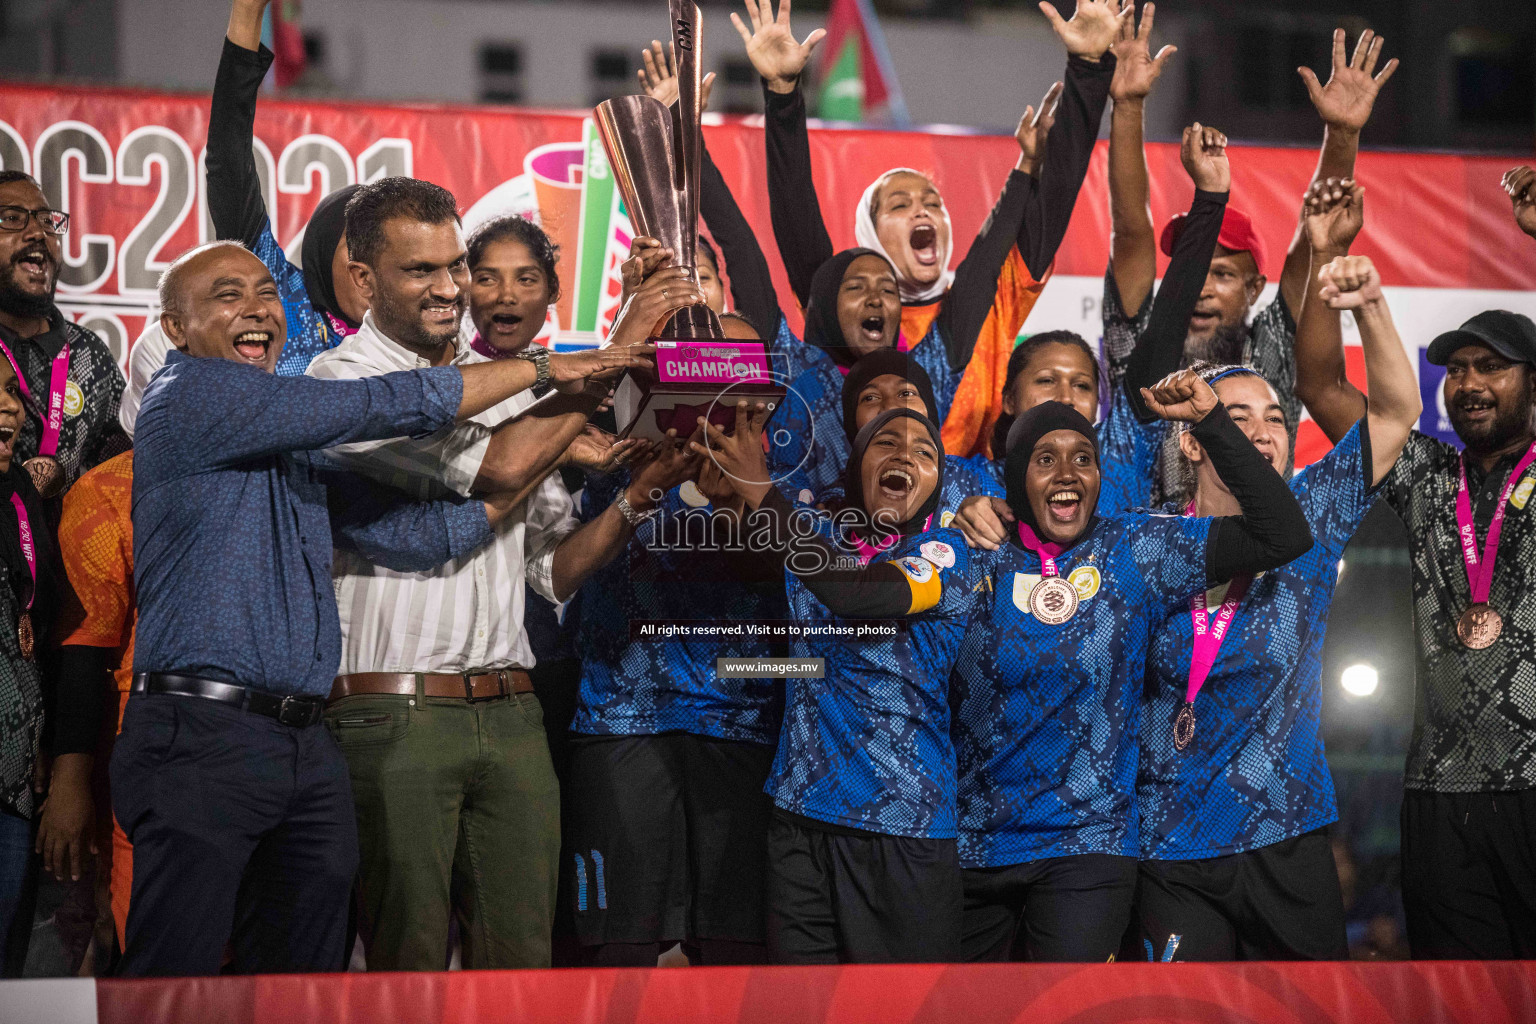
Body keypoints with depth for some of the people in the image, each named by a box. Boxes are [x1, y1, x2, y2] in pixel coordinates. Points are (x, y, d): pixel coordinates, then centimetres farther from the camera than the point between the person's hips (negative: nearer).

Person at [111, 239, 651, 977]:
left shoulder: (293, 446, 21)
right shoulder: (190, 395, -6)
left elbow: (408, 534, 18)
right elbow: (385, 408, -9)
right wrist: (545, 368, -2)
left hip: (305, 748, 9)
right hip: (203, 738, -9)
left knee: (301, 978, 7)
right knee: (177, 980, -11)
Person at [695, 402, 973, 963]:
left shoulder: (942, 554, -5)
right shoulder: (818, 537, 11)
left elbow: (857, 594, -23)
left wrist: (761, 493, -23)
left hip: (906, 830, -3)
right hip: (801, 816, 4)